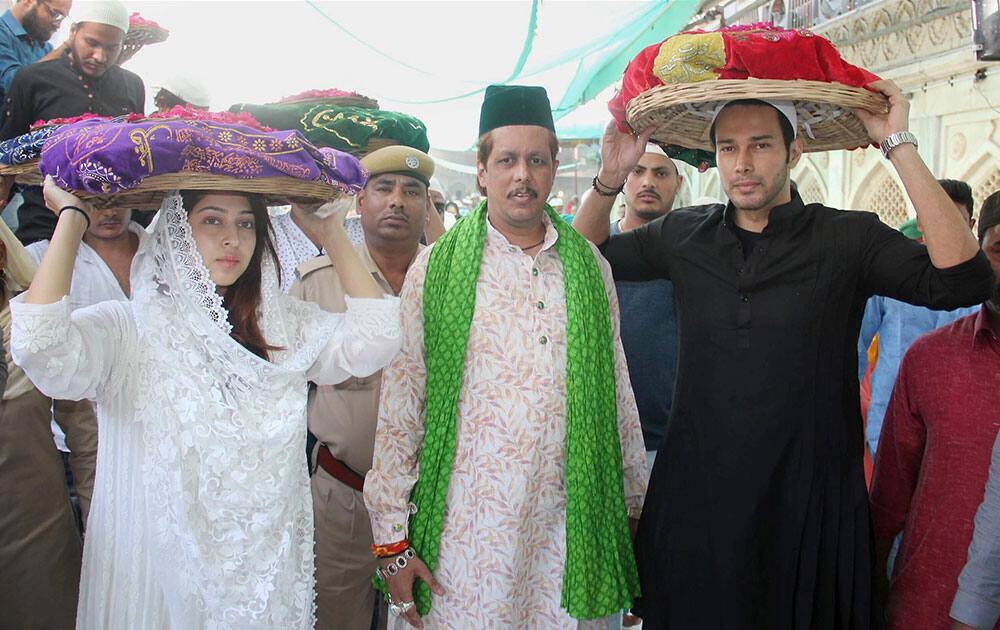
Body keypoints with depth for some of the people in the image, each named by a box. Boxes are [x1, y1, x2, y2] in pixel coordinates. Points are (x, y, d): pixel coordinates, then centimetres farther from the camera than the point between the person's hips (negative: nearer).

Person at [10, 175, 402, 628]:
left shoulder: (283, 324, -1)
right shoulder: (125, 330, -12)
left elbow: (373, 342, -11)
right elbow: (41, 352, -30)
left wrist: (332, 234, -6)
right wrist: (73, 217, -20)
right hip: (161, 571, -3)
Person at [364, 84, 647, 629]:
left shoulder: (589, 267, 6)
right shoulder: (436, 268, -2)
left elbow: (617, 391, 11)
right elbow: (399, 405, -3)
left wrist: (632, 502, 14)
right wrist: (391, 541, -4)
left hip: (566, 527, 2)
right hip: (462, 531, -2)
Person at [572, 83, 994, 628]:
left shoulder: (849, 238, -5)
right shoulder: (682, 235, 4)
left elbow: (963, 281, -19)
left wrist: (899, 147, -18)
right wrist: (610, 179, -2)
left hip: (808, 505, -2)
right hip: (694, 499, 2)